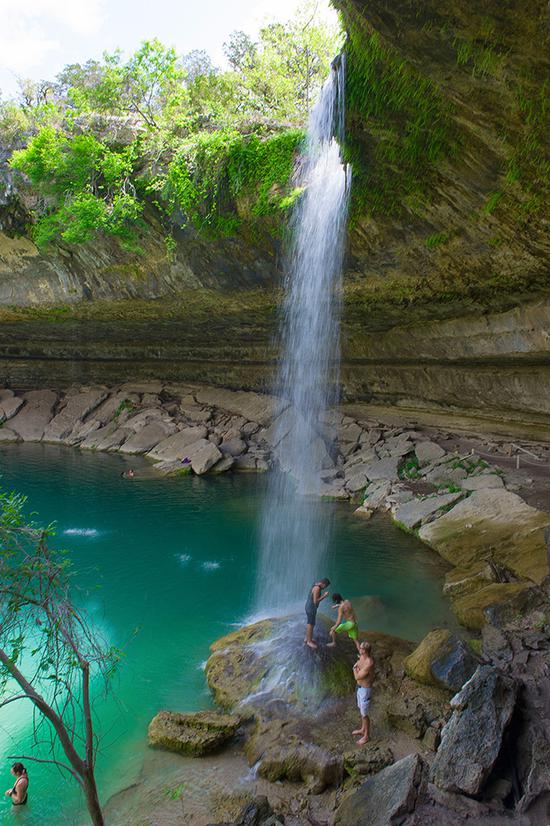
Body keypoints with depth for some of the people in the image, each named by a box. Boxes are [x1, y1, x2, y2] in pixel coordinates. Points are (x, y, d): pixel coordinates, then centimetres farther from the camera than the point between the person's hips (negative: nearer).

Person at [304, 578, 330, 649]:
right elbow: (315, 601, -26)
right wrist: (324, 596, -22)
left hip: (309, 607, 10)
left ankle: (307, 638, 32)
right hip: (311, 609, -10)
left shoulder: (315, 585, 6)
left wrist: (323, 595, 8)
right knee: (311, 625, 2)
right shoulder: (317, 588, -25)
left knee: (309, 624, 20)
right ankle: (309, 641, 14)